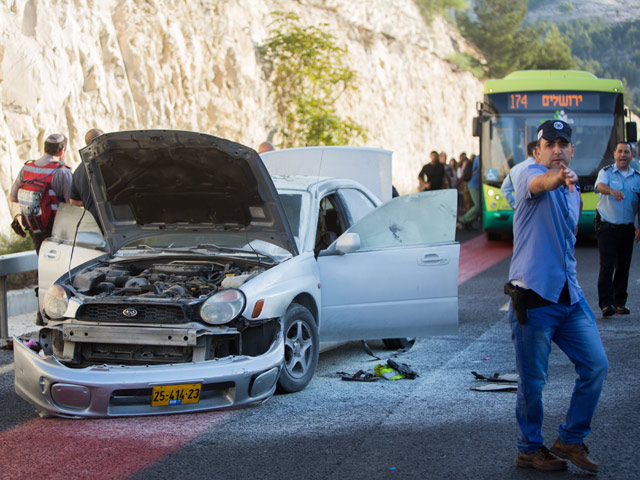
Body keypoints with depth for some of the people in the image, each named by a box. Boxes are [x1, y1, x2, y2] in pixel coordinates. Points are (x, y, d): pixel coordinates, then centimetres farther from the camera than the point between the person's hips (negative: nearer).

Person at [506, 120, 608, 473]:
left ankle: (571, 439, 17)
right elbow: (541, 184, -34)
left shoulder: (574, 192, 17)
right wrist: (559, 178, -55)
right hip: (532, 298, -7)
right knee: (532, 381, 1)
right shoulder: (531, 176, -7)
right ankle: (530, 449, 20)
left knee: (596, 365, 2)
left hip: (569, 297, 7)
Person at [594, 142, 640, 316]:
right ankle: (606, 303, -13)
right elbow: (600, 186, -21)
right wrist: (612, 190, -43)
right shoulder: (606, 172, 1)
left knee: (623, 266, 7)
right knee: (607, 265, -11)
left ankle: (620, 302, 16)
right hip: (607, 226, -3)